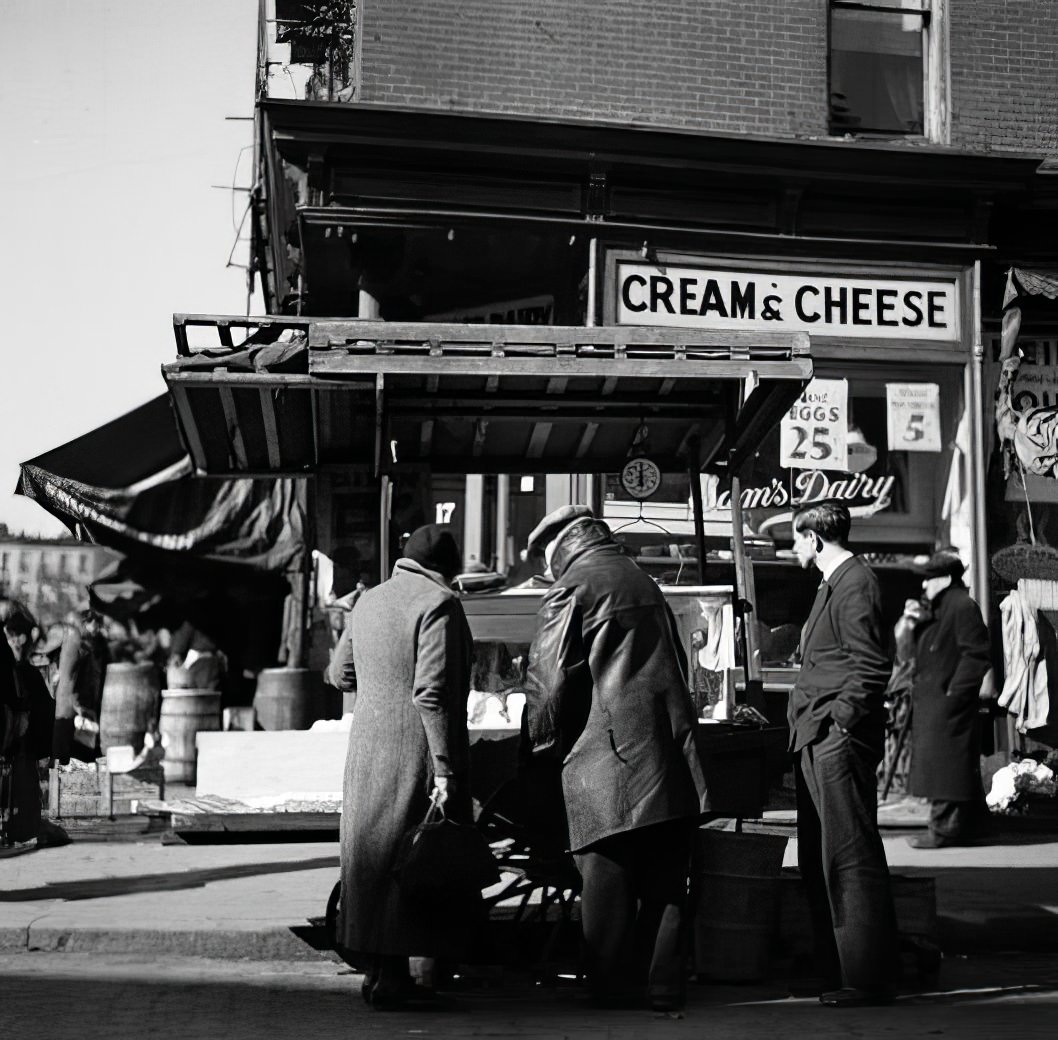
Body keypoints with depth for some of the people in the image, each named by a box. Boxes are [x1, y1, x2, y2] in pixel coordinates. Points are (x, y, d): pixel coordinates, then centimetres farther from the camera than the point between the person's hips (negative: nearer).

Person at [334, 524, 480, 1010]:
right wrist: (445, 769, -20)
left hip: (366, 748, 7)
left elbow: (344, 672, 23)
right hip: (416, 752, -7)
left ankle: (375, 967, 21)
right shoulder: (439, 604, -12)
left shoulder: (367, 600, 12)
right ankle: (392, 976, 1)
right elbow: (432, 693, -20)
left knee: (370, 851, 14)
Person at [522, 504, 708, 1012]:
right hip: (671, 756, 7)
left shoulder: (571, 590, -4)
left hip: (608, 756, -7)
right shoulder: (643, 582, 19)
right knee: (665, 879, 9)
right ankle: (663, 985, 14)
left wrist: (542, 745, 6)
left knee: (608, 880, 0)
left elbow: (550, 680, -8)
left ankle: (614, 988, 5)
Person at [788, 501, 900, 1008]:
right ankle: (834, 970, 21)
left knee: (850, 859, -7)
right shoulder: (835, 582, 19)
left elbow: (872, 666, -18)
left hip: (839, 739, -11)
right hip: (817, 740, 11)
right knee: (818, 860, 13)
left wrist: (841, 721, -18)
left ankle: (866, 978, -1)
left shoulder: (855, 583, -12)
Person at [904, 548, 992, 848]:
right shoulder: (941, 607, 19)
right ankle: (964, 825, 22)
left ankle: (944, 829, -4)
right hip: (932, 701, 10)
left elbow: (977, 655, -19)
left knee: (944, 765, -8)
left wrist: (953, 691, -19)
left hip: (948, 703, -10)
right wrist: (919, 622, 8)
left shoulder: (963, 607, -13)